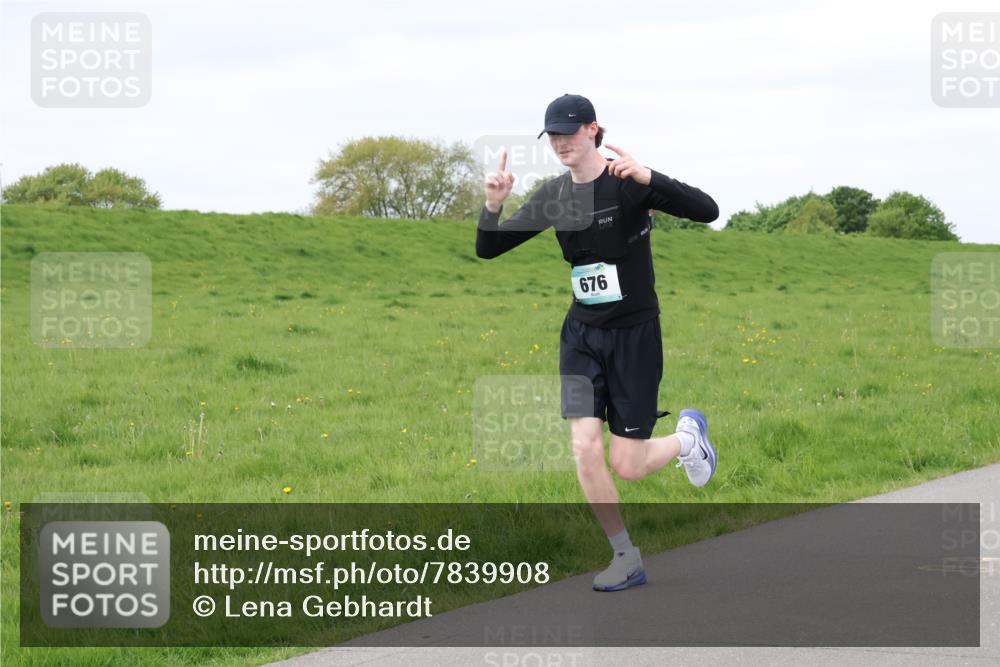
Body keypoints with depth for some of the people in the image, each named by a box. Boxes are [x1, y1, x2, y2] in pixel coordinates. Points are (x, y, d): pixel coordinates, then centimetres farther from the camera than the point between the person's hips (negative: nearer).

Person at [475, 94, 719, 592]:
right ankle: (626, 559, 8)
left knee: (628, 467, -2)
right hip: (581, 335, 4)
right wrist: (493, 205, -18)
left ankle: (687, 436, 31)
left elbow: (707, 211, -26)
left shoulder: (628, 183, -14)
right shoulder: (553, 196, 1)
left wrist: (647, 179, -40)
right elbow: (488, 250, 3)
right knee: (585, 449, -9)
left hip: (634, 333, -4)